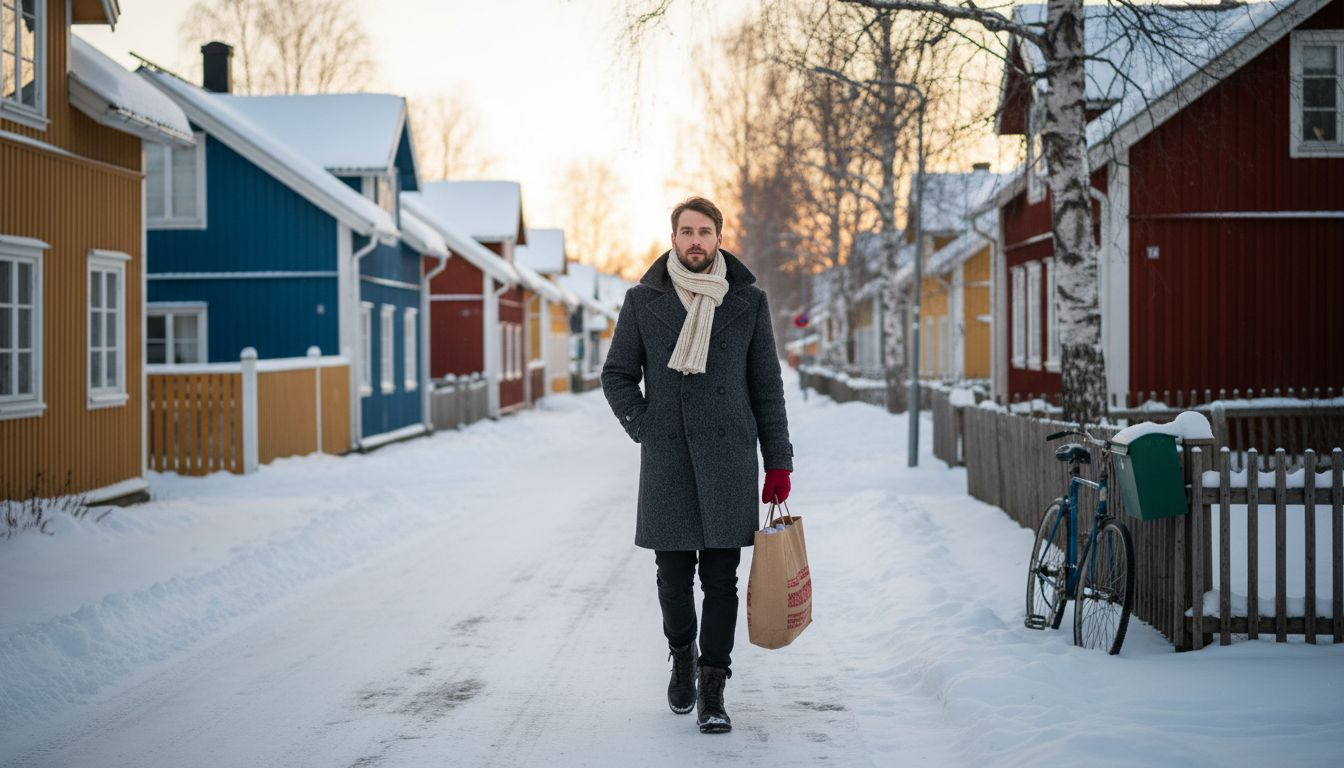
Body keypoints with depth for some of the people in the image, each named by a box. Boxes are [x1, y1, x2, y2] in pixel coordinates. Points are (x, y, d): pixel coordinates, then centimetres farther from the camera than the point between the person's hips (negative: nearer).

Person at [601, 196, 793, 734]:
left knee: (721, 576, -3)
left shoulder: (748, 301, 6)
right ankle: (682, 655, 31)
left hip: (728, 453, 0)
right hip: (667, 458, 1)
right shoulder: (644, 300, 5)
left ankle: (712, 689, 3)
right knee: (673, 572, 5)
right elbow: (617, 375, 11)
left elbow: (766, 385, 7)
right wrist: (643, 429, -2)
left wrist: (778, 462, 4)